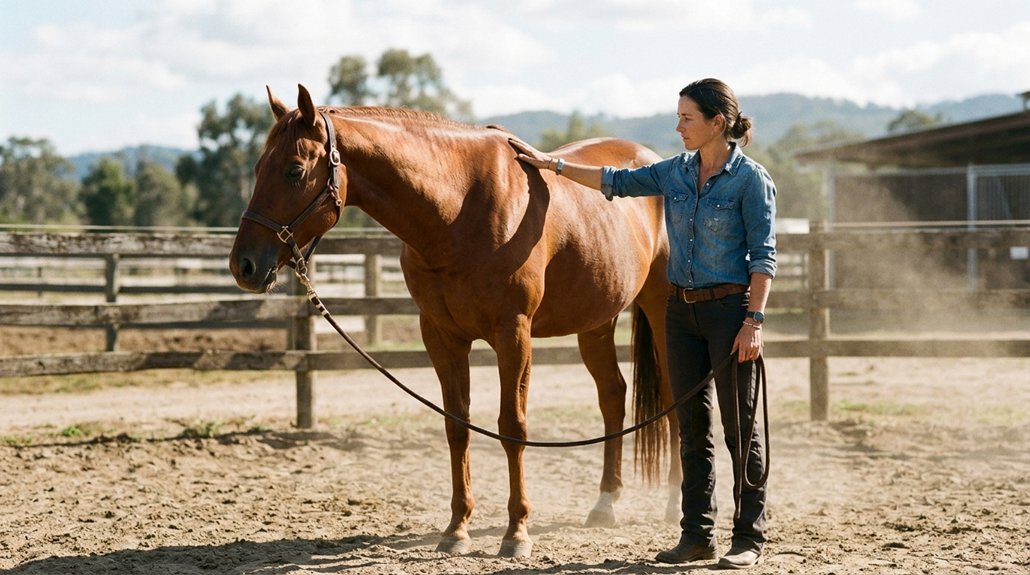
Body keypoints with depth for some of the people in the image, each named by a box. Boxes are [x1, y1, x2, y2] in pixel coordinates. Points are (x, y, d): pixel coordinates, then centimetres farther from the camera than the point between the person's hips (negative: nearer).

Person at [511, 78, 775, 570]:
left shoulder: (751, 179, -9)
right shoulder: (676, 172, 9)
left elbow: (763, 256, -11)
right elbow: (617, 182, 19)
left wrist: (754, 320, -18)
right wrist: (552, 164, 18)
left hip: (729, 308, -7)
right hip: (681, 309, 7)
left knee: (740, 426, -2)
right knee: (692, 427, 8)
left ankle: (749, 538, 4)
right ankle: (698, 535, 14)